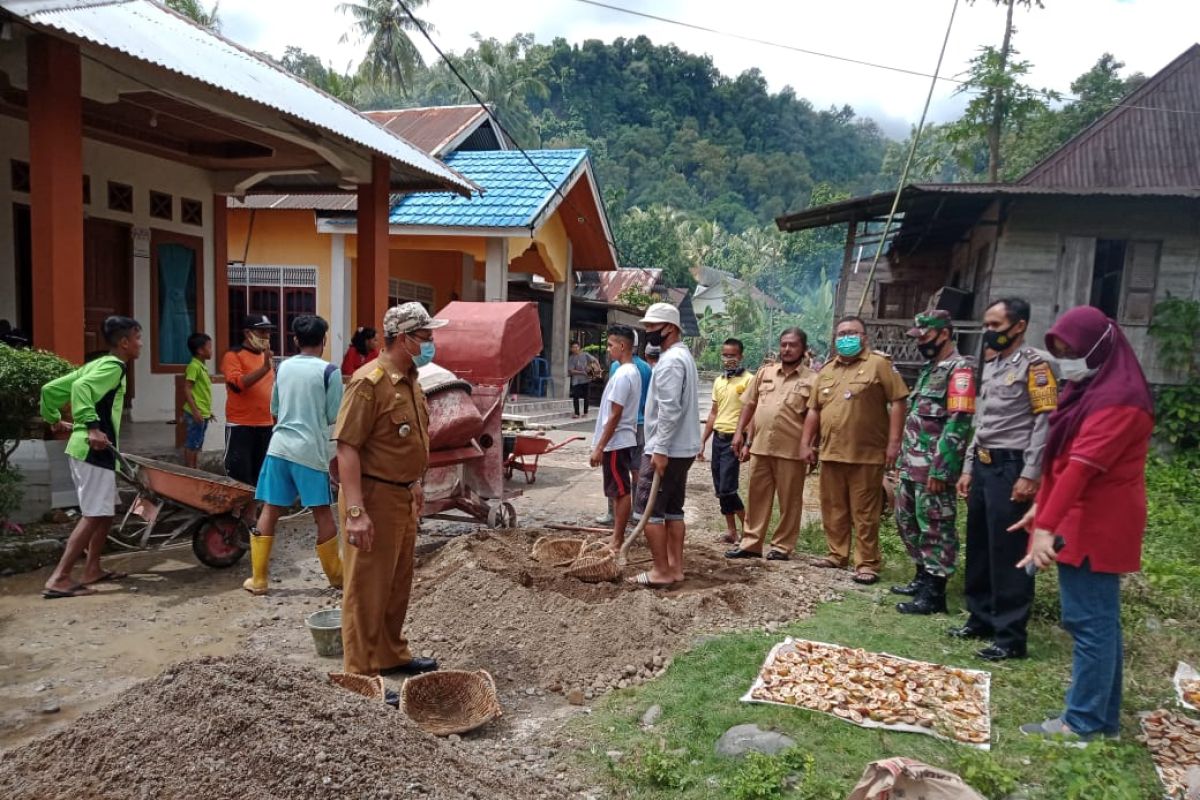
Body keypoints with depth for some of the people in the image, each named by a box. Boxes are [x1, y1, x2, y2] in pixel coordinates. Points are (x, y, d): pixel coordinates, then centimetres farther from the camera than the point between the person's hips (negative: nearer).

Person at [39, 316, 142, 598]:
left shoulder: (96, 364, 18)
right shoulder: (113, 366, -10)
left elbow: (50, 389, 19)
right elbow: (81, 387, -30)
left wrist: (54, 419, 29)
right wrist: (92, 426, -35)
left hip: (83, 448, 10)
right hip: (94, 450, -10)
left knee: (106, 510, 16)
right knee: (94, 514, -9)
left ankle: (92, 569, 21)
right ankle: (59, 578, -9)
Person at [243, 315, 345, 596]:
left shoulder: (283, 367, 9)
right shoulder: (329, 371, -7)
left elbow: (274, 410, 18)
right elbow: (334, 417, -4)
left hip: (279, 446, 5)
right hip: (311, 451, -4)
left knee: (270, 510, 8)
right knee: (322, 513, 5)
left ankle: (258, 579, 10)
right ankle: (335, 576, 17)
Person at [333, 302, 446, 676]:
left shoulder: (410, 381, 10)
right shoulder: (370, 382, -19)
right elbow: (347, 446, -23)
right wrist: (355, 510, -27)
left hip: (403, 496, 9)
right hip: (374, 497, -9)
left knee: (398, 584, 20)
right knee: (367, 589, 2)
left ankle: (392, 655, 36)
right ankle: (362, 673, 13)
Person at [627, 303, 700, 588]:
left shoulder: (670, 361, -17)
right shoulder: (683, 356, 17)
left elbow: (669, 410, -25)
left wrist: (660, 449, -25)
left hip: (667, 449, -10)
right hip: (682, 448, 10)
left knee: (648, 509, -5)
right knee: (673, 509, 13)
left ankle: (661, 571, -1)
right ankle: (675, 567, 17)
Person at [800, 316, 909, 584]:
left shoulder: (878, 364, -3)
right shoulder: (826, 371, 16)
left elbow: (897, 401, -7)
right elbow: (814, 410, 18)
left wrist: (894, 441, -12)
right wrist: (806, 443, 12)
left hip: (866, 454, -6)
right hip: (830, 452, 6)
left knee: (864, 512, -1)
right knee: (833, 509, 12)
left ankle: (867, 563, 6)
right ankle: (837, 554, 25)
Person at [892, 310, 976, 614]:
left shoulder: (960, 369, -12)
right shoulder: (930, 369, 18)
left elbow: (958, 423, -20)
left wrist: (940, 469, -23)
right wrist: (904, 459, 18)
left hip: (933, 468, -10)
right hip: (913, 465, 10)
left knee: (935, 529, -2)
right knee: (908, 521, 17)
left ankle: (934, 594, 5)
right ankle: (923, 578, 30)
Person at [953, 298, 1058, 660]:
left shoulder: (1035, 363, -8)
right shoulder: (990, 366, 17)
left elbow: (1046, 422, -14)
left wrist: (1030, 475, -19)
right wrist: (968, 468, 17)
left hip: (1011, 468, -8)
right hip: (983, 466, 8)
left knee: (1009, 554, -4)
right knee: (978, 548, 14)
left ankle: (1010, 636, 3)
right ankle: (980, 618, 27)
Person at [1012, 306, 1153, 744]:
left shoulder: (1118, 399, -18)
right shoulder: (1088, 388, 15)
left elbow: (1082, 467, -26)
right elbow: (1061, 457, 18)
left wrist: (1046, 526, -31)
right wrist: (1041, 507, 15)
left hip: (1096, 525, -10)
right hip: (1084, 522, 10)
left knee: (1090, 621, -3)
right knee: (1097, 619, 14)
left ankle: (1084, 723, 6)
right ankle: (1103, 717, 23)